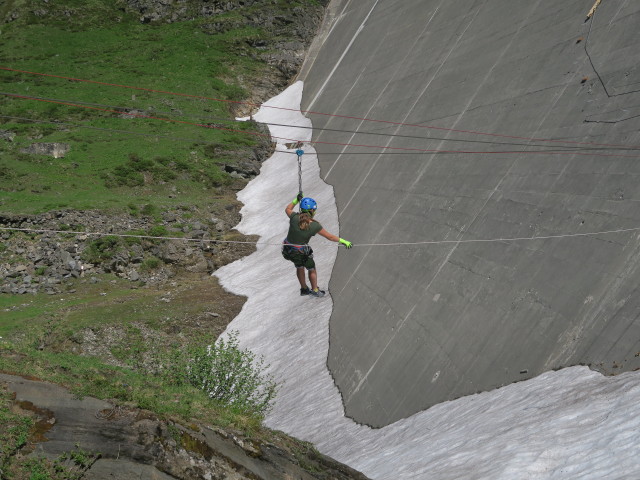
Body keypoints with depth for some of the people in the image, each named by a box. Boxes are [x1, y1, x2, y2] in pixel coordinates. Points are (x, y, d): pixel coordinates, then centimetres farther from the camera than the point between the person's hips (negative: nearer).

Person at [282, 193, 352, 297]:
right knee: (312, 269, 25)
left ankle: (304, 289, 48)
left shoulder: (294, 218, -19)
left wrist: (296, 200, 10)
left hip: (287, 250, 4)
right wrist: (343, 241, 1)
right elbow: (329, 236, -10)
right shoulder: (315, 226, -22)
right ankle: (315, 291, 40)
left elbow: (287, 209, 6)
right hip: (302, 252, -4)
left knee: (299, 267, 32)